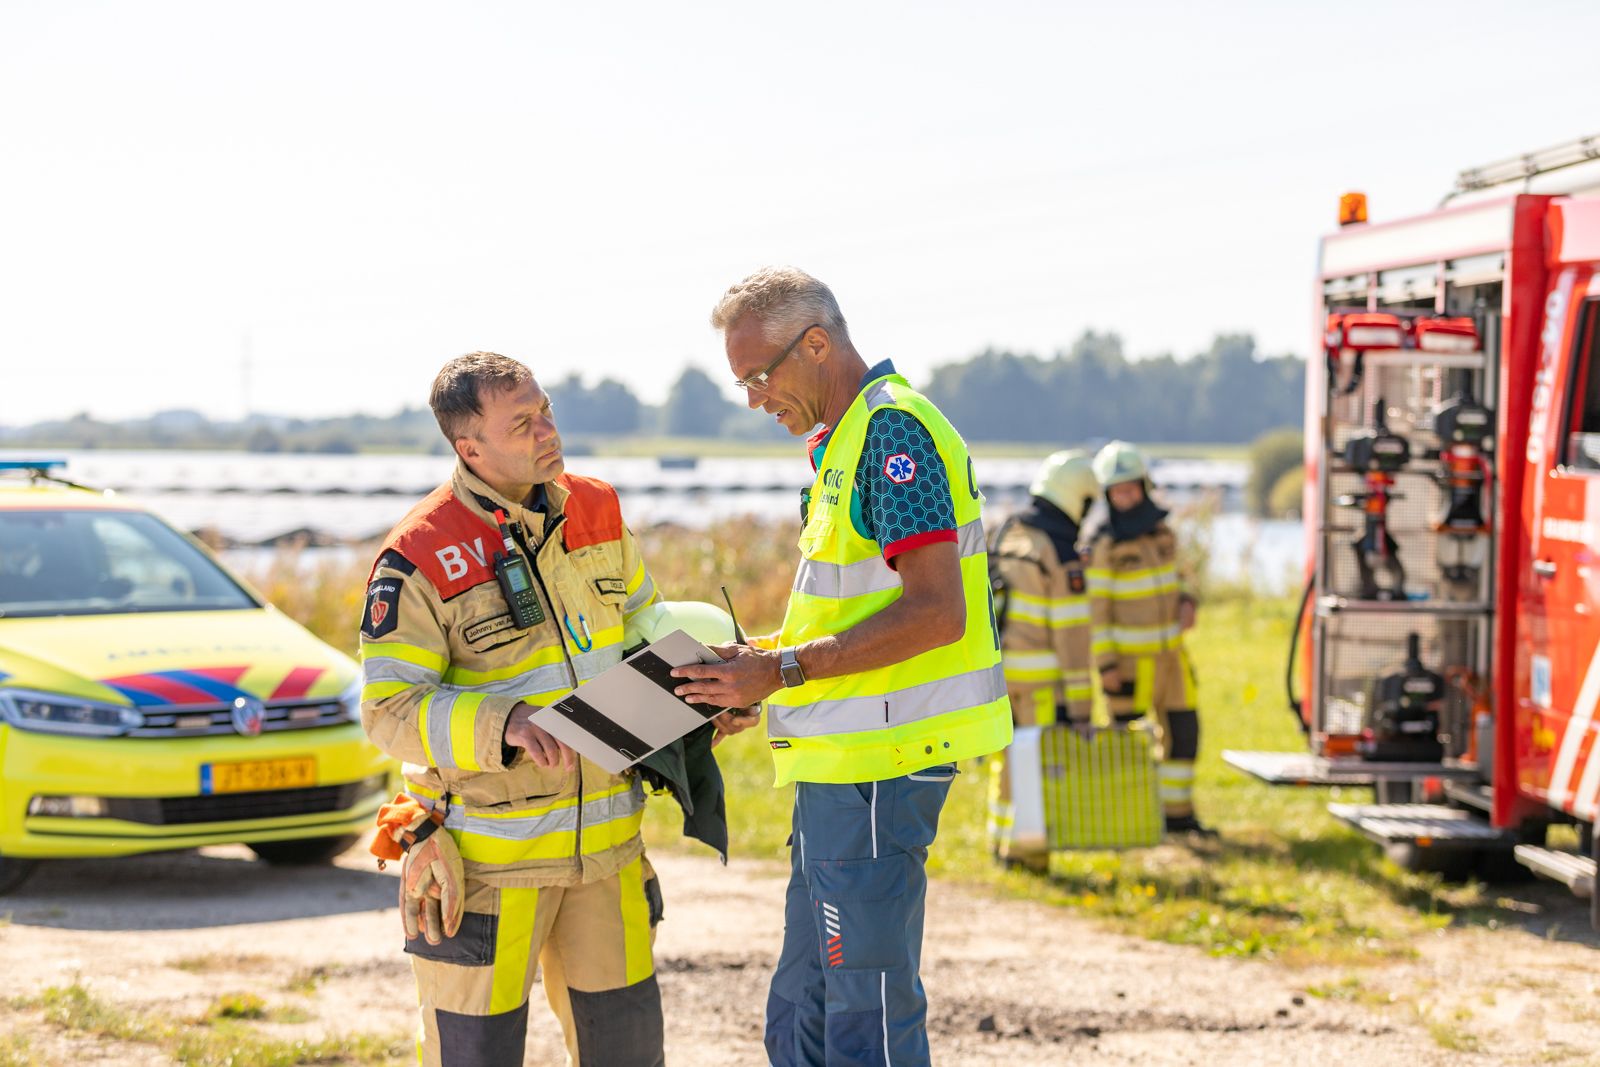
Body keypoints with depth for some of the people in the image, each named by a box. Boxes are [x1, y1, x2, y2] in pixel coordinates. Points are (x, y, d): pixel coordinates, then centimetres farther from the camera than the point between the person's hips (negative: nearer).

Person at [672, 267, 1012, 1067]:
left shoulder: (893, 429, -14)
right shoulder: (848, 441, 19)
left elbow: (936, 613, -22)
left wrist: (783, 669, -20)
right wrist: (757, 662, 12)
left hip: (879, 763, -11)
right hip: (845, 762, 11)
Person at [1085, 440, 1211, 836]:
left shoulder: (1162, 532, 7)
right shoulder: (1103, 546, -12)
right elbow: (1094, 607, -12)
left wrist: (1185, 602, -1)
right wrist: (1105, 665, -17)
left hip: (1171, 653, 6)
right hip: (1128, 659, -6)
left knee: (1182, 731, 9)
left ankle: (1177, 812, 20)